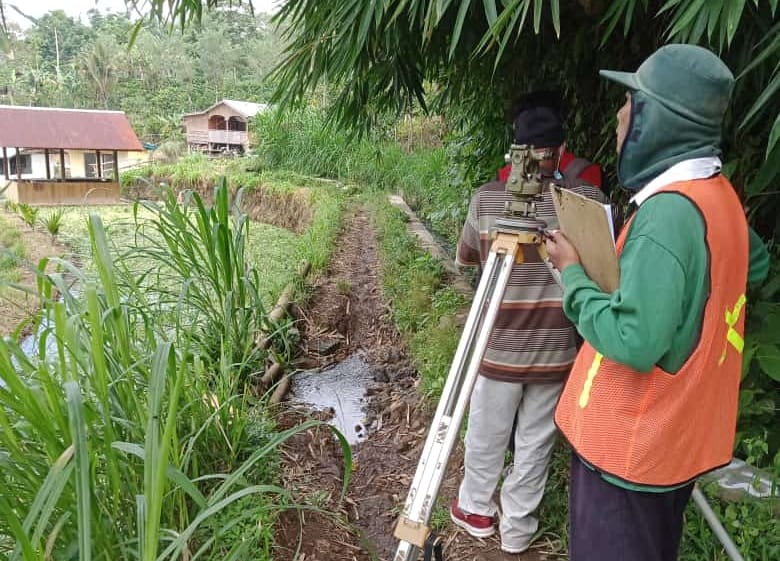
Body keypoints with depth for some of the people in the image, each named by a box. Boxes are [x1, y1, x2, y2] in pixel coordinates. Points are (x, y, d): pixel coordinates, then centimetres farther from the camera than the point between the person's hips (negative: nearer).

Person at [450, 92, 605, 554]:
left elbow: (465, 258, 7)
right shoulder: (590, 198, -8)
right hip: (557, 351, 1)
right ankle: (518, 527, 31)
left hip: (498, 348, 0)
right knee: (536, 444, 16)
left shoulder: (487, 198, -9)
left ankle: (476, 510, 39)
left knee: (486, 439, 19)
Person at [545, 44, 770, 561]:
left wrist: (573, 272, -17)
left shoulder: (669, 211, -27)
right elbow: (757, 264, 22)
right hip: (677, 436, 9)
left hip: (631, 444, -9)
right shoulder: (719, 196, 3)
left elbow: (634, 341, -29)